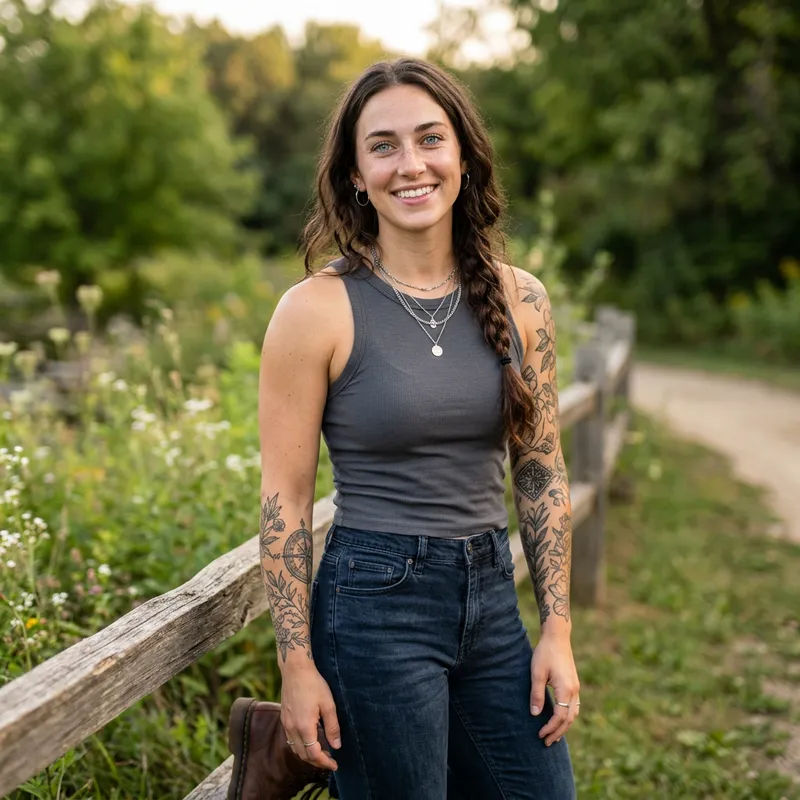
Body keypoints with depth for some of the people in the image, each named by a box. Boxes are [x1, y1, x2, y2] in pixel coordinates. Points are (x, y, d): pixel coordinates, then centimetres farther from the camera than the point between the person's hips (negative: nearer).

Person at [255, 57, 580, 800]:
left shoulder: (519, 300, 1)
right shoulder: (317, 309, -11)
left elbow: (541, 474, 6)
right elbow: (284, 499, -8)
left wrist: (558, 631, 5)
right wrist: (297, 665, -8)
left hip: (492, 598, 5)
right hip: (376, 605, -4)